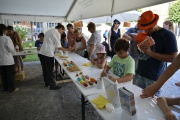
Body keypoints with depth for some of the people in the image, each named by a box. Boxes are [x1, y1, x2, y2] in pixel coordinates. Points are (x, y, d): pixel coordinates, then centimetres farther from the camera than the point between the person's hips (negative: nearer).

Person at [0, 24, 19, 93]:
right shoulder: (7, 38, -15)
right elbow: (12, 50, -14)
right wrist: (13, 51, 6)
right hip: (8, 60, -5)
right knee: (11, 75, 7)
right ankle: (12, 89, 16)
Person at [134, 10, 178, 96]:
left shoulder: (167, 35, -10)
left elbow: (173, 58, -14)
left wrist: (151, 53, -22)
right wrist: (139, 47, -6)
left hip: (154, 77, -5)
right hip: (139, 73, 5)